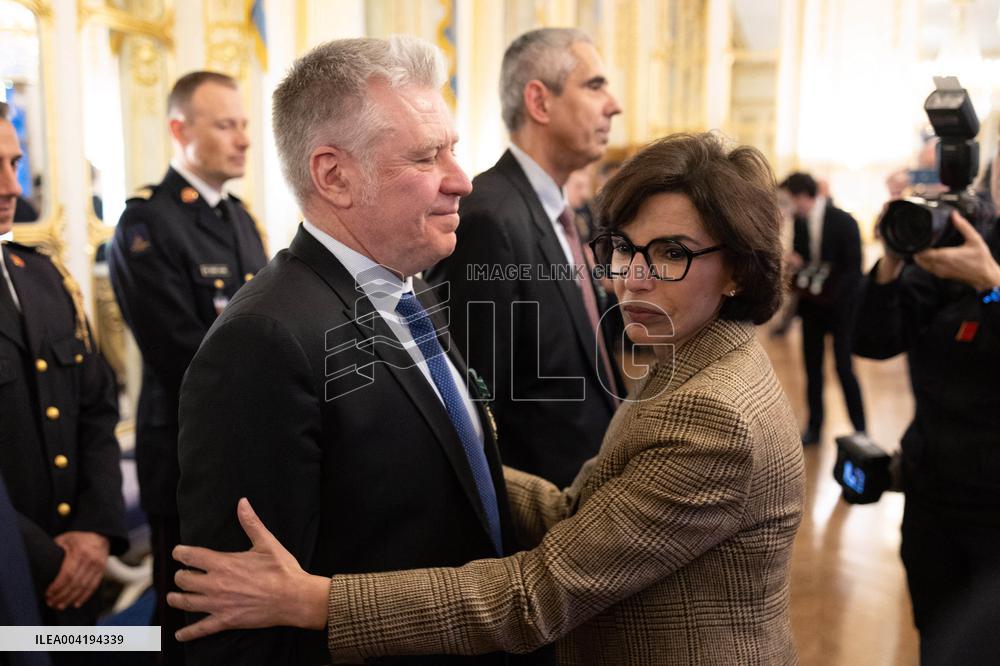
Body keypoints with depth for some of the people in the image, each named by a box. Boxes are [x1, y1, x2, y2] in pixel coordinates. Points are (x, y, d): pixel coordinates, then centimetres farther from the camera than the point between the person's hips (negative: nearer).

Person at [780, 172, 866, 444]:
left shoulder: (843, 222, -13)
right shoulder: (799, 221, 2)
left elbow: (853, 266, -12)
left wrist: (833, 297, -20)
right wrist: (794, 261, -10)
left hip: (838, 306, -5)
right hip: (811, 306, 5)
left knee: (844, 368, -2)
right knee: (812, 368, 8)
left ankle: (860, 429, 13)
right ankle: (814, 427, 20)